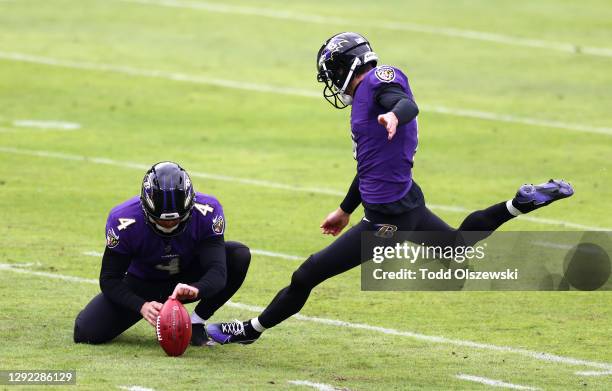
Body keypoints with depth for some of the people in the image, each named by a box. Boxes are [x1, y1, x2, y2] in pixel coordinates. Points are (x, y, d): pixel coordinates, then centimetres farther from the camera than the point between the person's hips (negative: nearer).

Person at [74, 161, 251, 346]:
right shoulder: (124, 221, -30)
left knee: (239, 256, -26)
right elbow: (109, 279, -23)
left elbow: (217, 270, -34)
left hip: (188, 280, 1)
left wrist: (195, 289, -57)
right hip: (142, 285, -1)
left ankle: (196, 323, -10)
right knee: (86, 333, -20)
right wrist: (142, 306, -41)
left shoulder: (206, 212, -29)